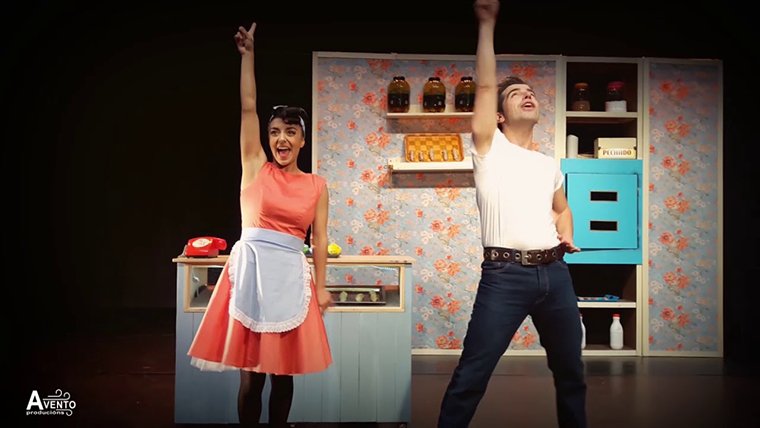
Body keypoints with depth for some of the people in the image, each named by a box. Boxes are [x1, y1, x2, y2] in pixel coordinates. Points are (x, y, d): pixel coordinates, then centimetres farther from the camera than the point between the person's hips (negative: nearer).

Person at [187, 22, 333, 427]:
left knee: (282, 369, 10)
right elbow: (248, 107, 0)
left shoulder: (316, 184, 6)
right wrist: (247, 55, -1)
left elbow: (319, 238, 7)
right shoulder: (255, 168, 4)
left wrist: (321, 286, 4)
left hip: (290, 277, 1)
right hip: (251, 270, -1)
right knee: (251, 370, 4)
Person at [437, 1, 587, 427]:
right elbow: (485, 85, -5)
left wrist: (567, 234, 12)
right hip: (505, 275, -5)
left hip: (555, 273, 6)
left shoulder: (550, 164, 18)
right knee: (471, 376, -4)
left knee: (571, 371, 18)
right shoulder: (490, 149, 3)